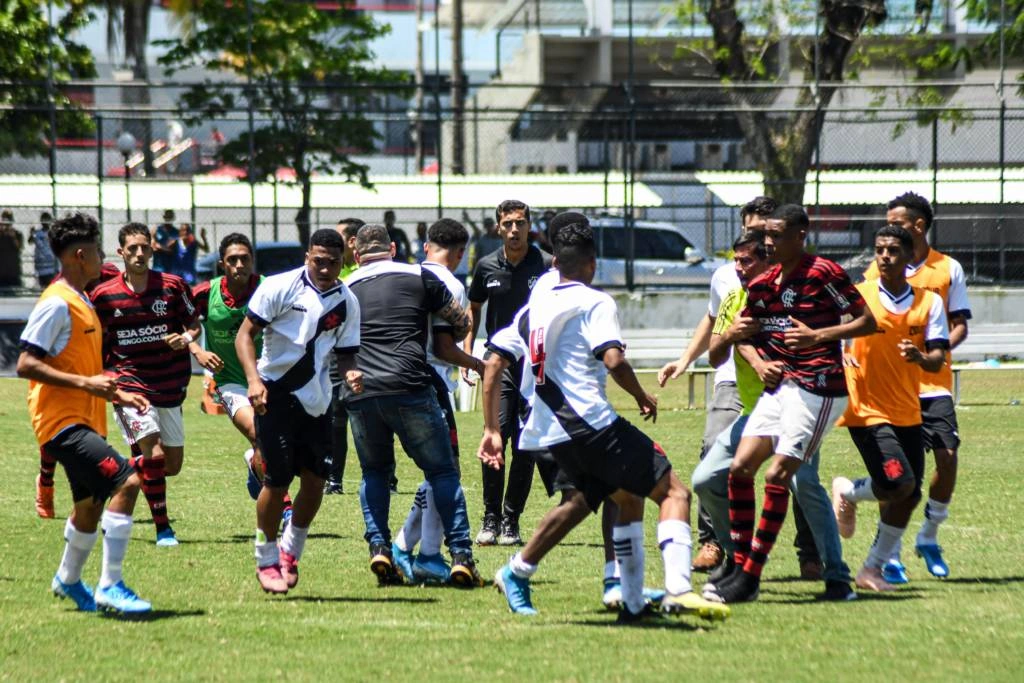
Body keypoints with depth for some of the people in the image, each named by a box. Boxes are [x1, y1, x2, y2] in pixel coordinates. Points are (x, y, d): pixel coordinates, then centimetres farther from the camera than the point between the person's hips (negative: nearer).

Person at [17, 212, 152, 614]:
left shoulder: (81, 303, 17)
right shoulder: (56, 304, -14)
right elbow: (26, 365, -20)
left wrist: (116, 394, 19)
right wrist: (85, 383, -25)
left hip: (85, 422, 10)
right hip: (62, 422, -10)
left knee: (90, 504, 19)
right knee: (126, 481, -22)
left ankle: (68, 581, 40)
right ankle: (111, 586, -20)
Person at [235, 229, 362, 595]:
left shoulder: (347, 303, 5)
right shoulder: (280, 287, -9)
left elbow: (345, 354, 12)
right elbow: (245, 334, -9)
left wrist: (351, 374, -13)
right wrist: (253, 380, -23)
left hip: (316, 399, 4)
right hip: (275, 394, -4)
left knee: (316, 478, 0)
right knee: (277, 479, -6)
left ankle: (291, 551, 22)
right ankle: (266, 560, 12)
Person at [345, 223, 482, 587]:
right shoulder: (418, 277, 10)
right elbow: (461, 322, 16)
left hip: (359, 394, 2)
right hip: (409, 389, -2)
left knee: (374, 472, 22)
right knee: (442, 472, 7)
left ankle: (379, 548, 5)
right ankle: (461, 555, -3)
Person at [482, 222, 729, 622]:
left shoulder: (533, 308, 18)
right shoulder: (595, 303, -4)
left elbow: (494, 364, 17)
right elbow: (614, 361, -18)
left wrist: (492, 430, 19)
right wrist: (642, 397, 0)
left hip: (550, 433, 8)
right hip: (592, 422, -8)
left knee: (628, 499, 23)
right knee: (673, 492, -6)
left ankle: (633, 602, 16)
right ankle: (678, 590, -25)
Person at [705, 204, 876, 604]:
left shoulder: (823, 274, -10)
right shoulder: (762, 284, 10)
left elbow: (867, 322, -9)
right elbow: (742, 336, 20)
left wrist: (818, 336, -19)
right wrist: (759, 363, -1)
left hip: (817, 389, -8)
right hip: (778, 387, 8)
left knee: (776, 477, -11)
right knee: (740, 469, -1)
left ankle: (750, 578, -6)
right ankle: (740, 568, 5)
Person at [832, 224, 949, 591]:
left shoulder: (929, 302, 3)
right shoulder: (858, 295, -5)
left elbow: (938, 359, -2)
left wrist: (921, 357, -25)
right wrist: (840, 355, -17)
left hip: (908, 413, 5)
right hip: (867, 410, -5)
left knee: (908, 497, 4)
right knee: (899, 484, -19)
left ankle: (873, 568, 20)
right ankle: (847, 492, 12)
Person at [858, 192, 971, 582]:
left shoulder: (948, 269, 5)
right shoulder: (878, 269, 7)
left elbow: (960, 325, 5)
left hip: (934, 384, 0)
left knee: (947, 456, -9)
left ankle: (929, 537, 13)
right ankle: (890, 555, 3)